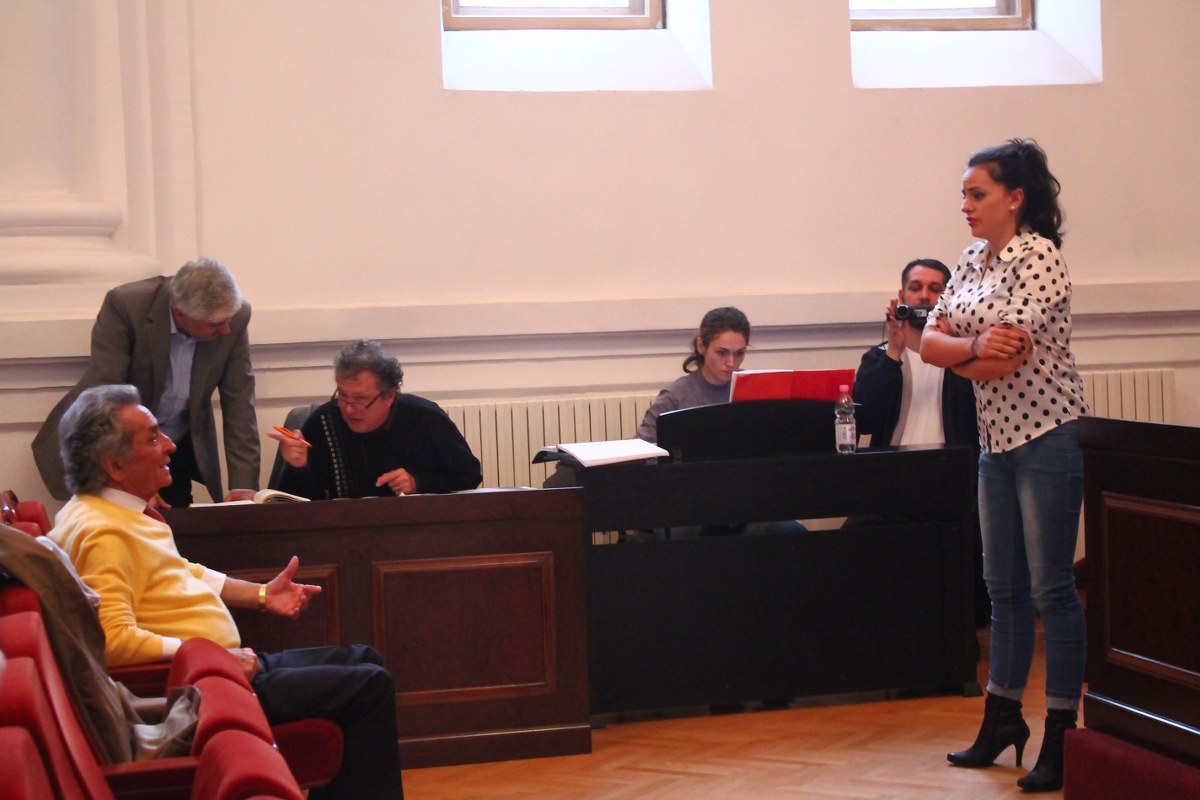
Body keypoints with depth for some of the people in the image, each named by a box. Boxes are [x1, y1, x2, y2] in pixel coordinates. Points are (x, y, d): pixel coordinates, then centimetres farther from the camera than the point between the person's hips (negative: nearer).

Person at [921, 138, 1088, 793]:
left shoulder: (1039, 256, -14)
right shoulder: (973, 261, 11)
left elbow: (1004, 361, -21)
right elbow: (930, 343, 5)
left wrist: (958, 353, -4)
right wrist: (978, 347, -13)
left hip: (1047, 437, -8)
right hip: (997, 439, 8)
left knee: (1050, 589, -4)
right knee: (1004, 588, 15)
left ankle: (1061, 737, 4)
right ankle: (1002, 718, 26)